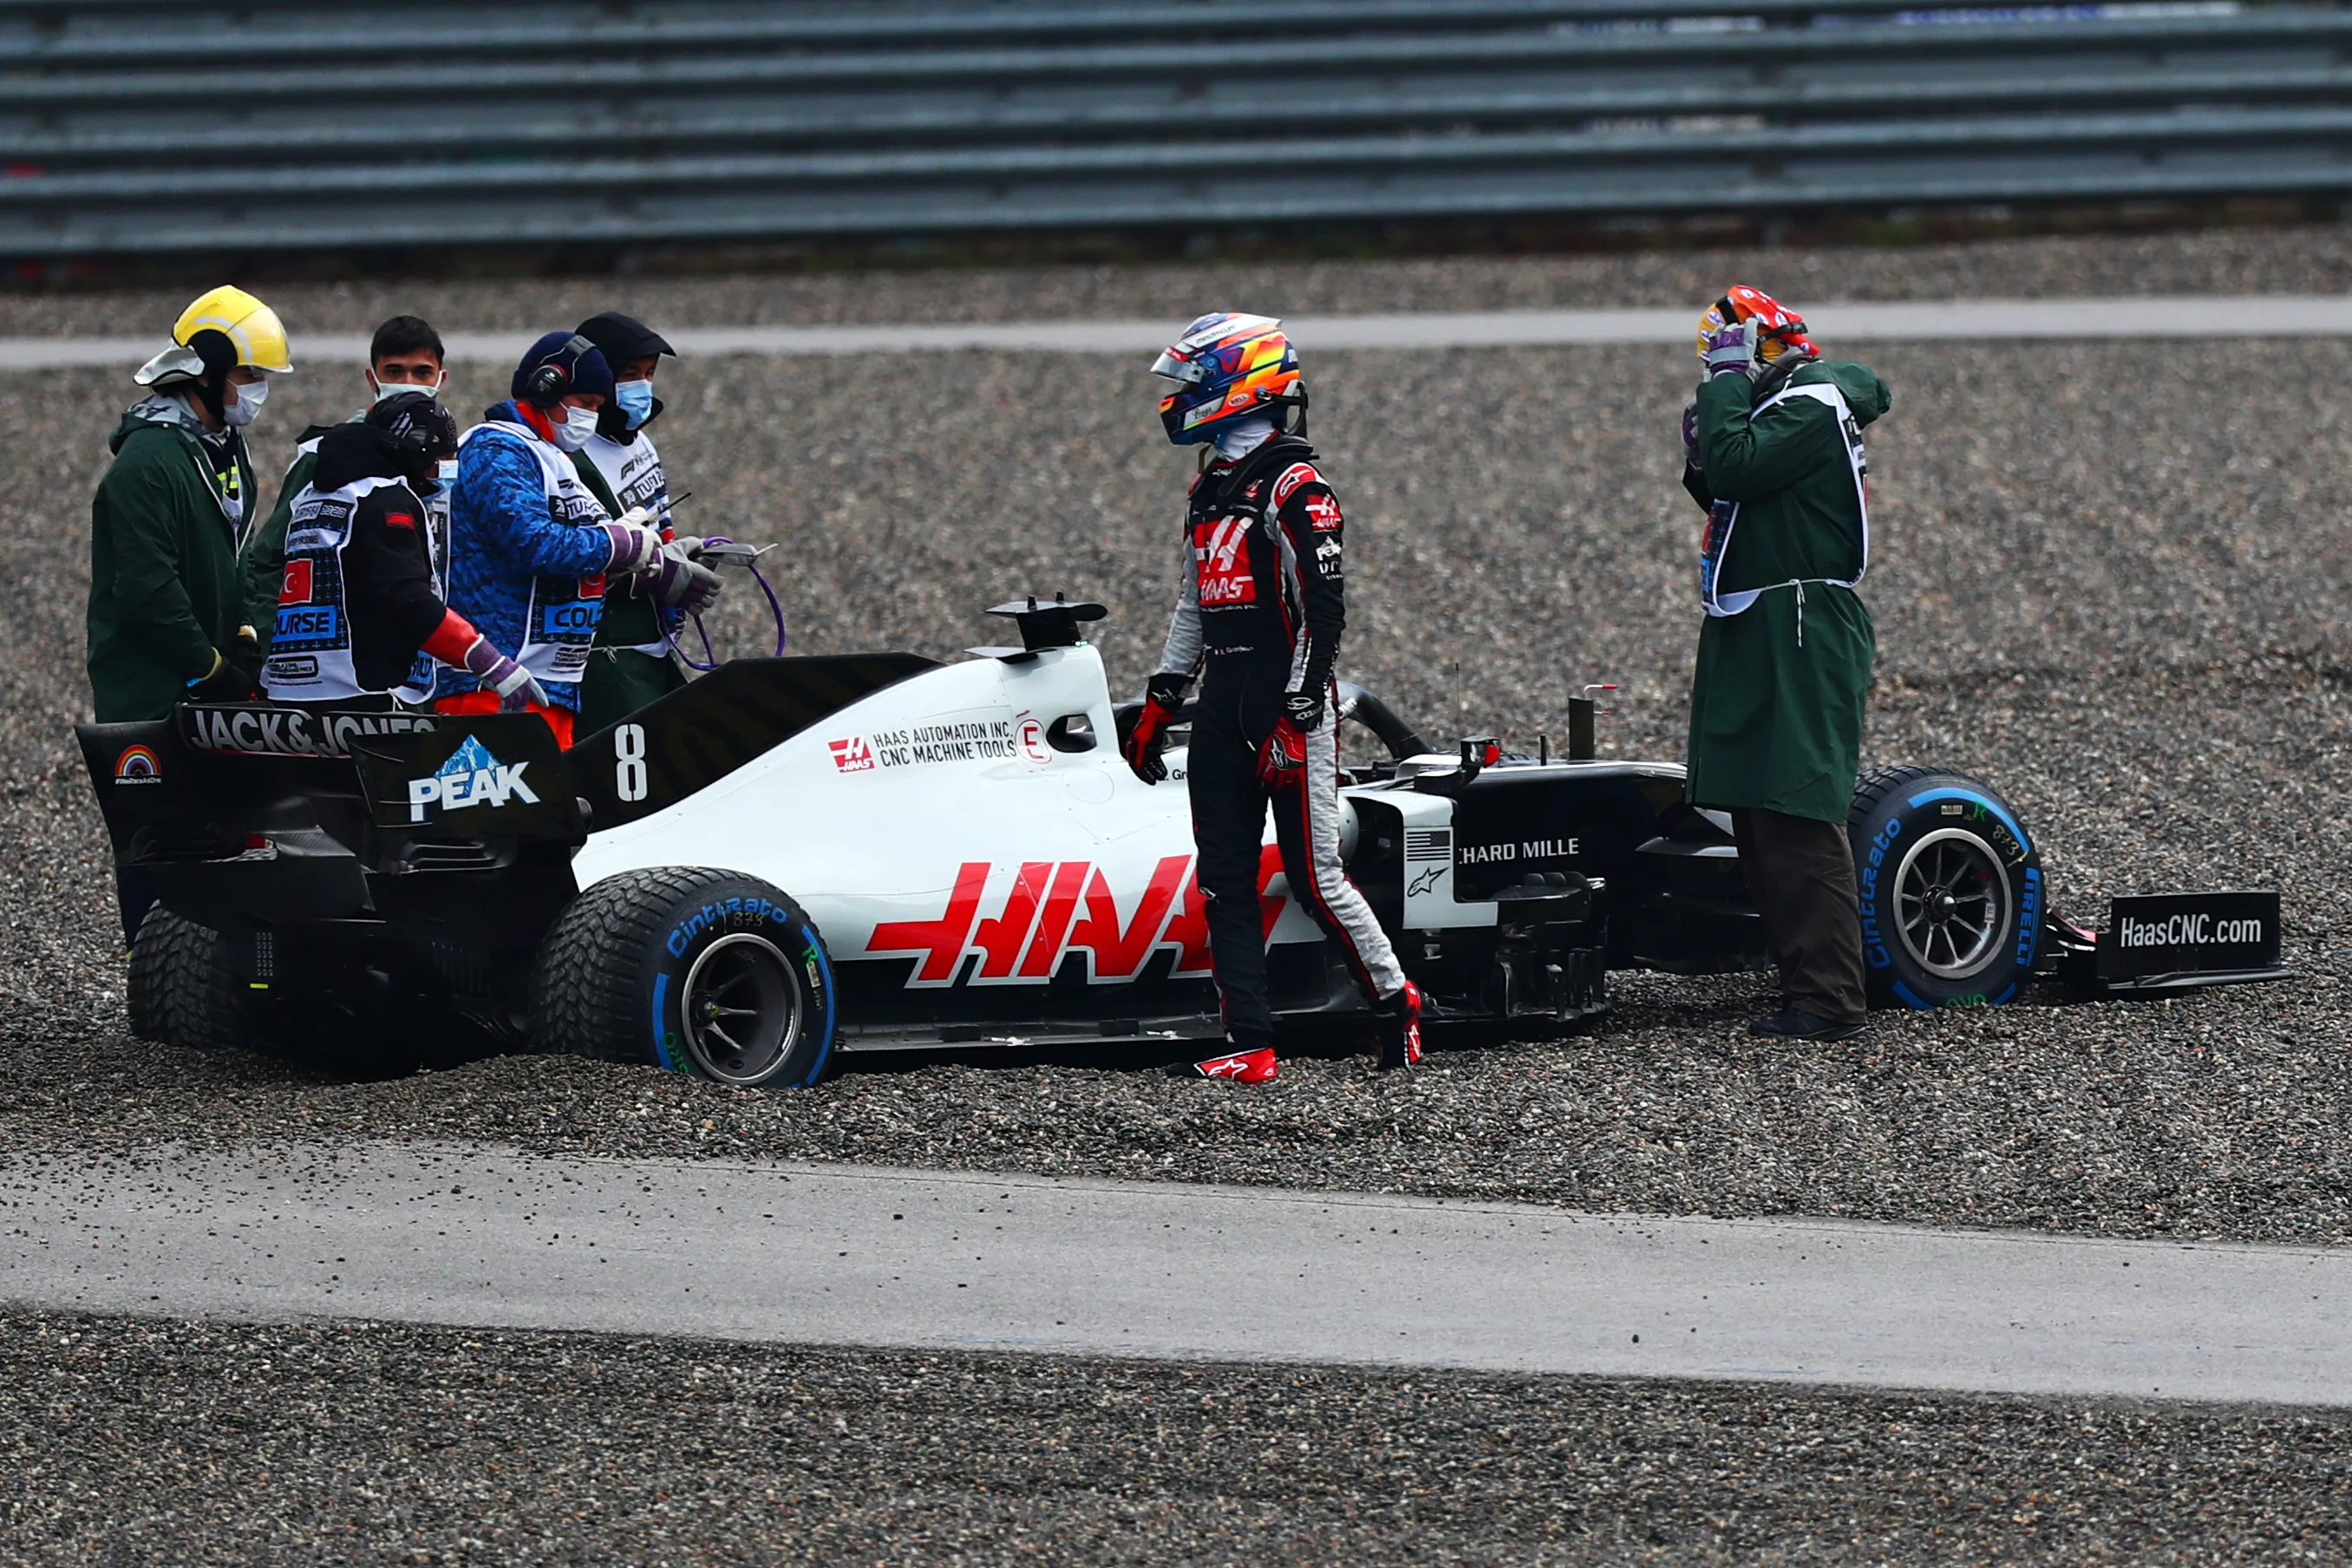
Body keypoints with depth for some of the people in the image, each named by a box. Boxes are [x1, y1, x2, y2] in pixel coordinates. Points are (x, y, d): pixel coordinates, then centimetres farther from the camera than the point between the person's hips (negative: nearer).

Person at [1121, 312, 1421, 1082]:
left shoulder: (1295, 491, -11)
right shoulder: (1209, 494, 16)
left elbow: (1324, 612, -16)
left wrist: (1295, 718, -20)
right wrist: (1158, 704, 21)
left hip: (1288, 707, -9)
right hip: (1222, 714, 9)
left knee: (1316, 878, -6)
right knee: (1225, 884, 2)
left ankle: (1395, 1000, 11)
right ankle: (1248, 1045, 2)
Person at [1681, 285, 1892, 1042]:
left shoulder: (1812, 405, -12)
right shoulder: (1784, 406, 19)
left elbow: (1736, 467, -24)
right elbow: (1734, 495, 24)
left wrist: (1726, 382, -13)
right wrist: (1700, 459, 6)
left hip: (1799, 641, -11)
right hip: (1757, 638, 11)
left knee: (1795, 819, -13)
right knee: (1760, 820, 10)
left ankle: (1829, 1001, -14)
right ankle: (1807, 986, 14)